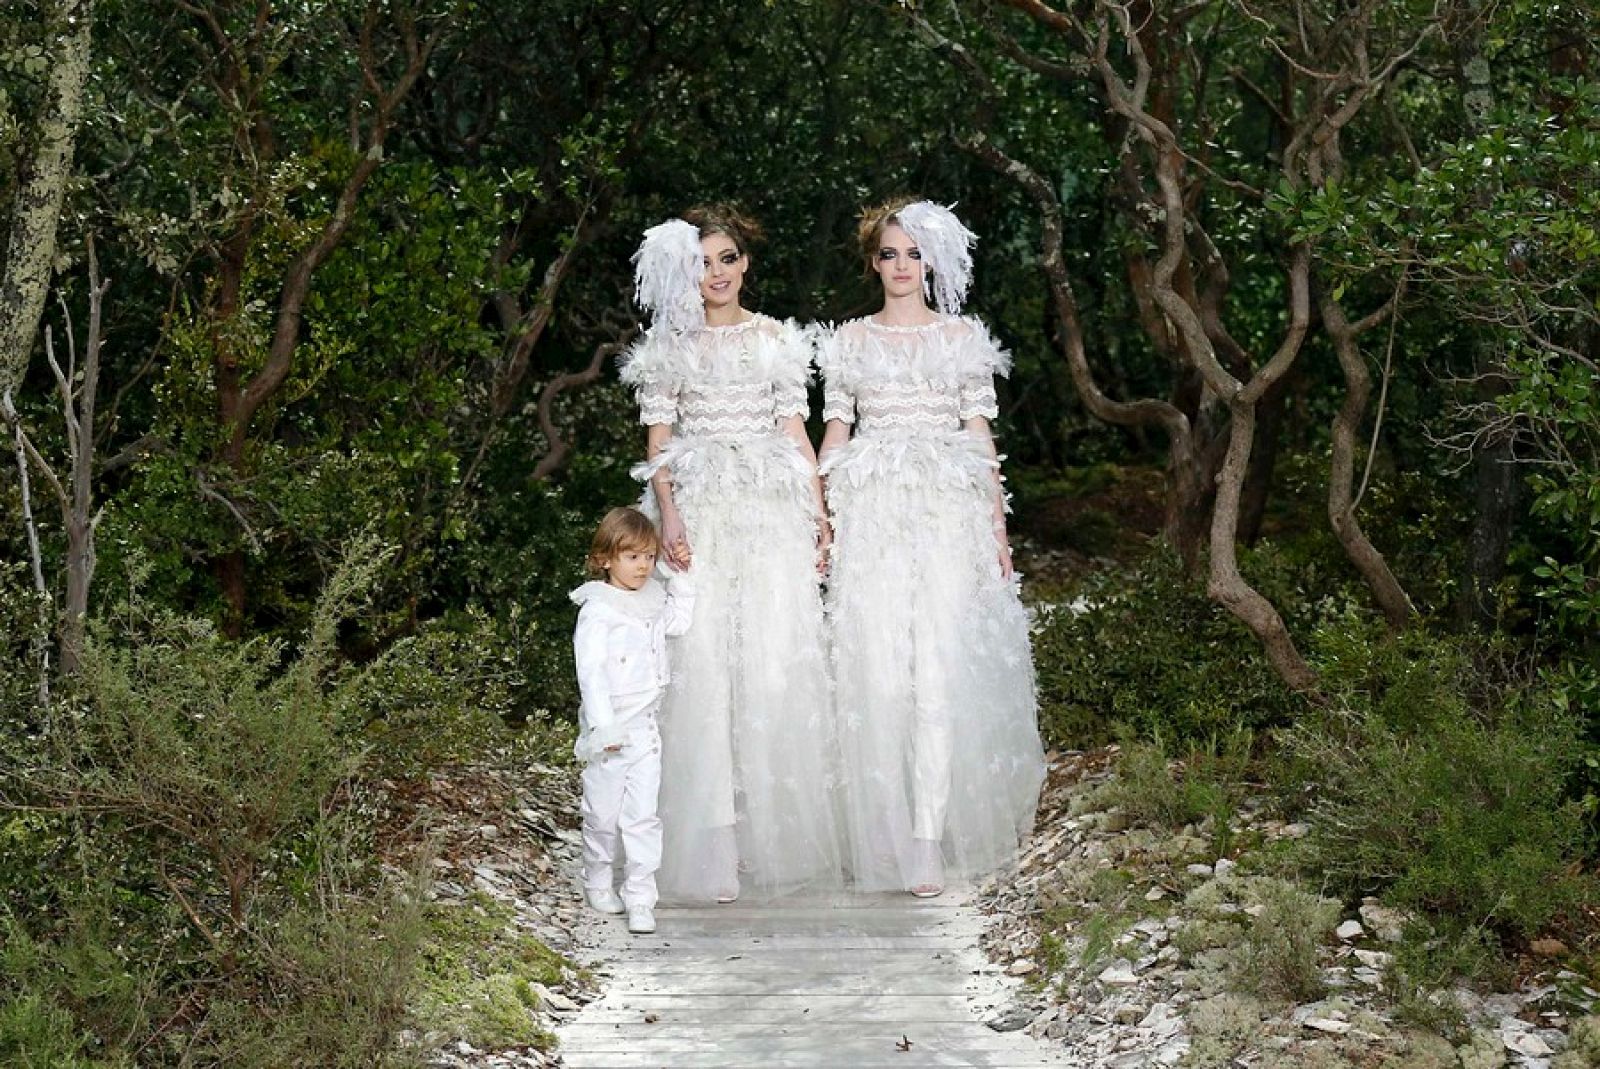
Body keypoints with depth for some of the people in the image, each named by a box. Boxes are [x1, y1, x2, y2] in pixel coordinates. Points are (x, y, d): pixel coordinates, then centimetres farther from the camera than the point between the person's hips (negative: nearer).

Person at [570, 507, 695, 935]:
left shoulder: (651, 601, 8)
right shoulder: (597, 611, -12)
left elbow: (680, 621, 27)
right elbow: (591, 671, -17)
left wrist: (680, 577, 15)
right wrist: (603, 726, -23)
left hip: (646, 727, 5)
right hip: (609, 730, -5)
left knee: (643, 816, 0)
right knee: (603, 812, 9)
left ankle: (640, 899, 1)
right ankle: (598, 882, 31)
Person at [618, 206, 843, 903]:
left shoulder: (776, 340, 13)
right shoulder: (670, 345, 9)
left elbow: (795, 432, 12)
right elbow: (658, 439, 3)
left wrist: (818, 511, 2)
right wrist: (669, 516, -12)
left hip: (771, 514, 2)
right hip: (698, 514, -1)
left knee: (778, 662, -6)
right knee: (701, 664, -9)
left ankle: (779, 839, 2)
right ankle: (709, 851, -7)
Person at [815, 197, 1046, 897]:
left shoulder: (962, 337, 10)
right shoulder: (850, 342, 11)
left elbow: (980, 432, 9)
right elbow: (835, 430, 10)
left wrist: (998, 525, 4)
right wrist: (821, 520, 2)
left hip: (949, 514, -1)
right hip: (872, 518, 1)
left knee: (942, 670, -10)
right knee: (878, 669, -6)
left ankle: (928, 839, -9)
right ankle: (889, 830, 2)